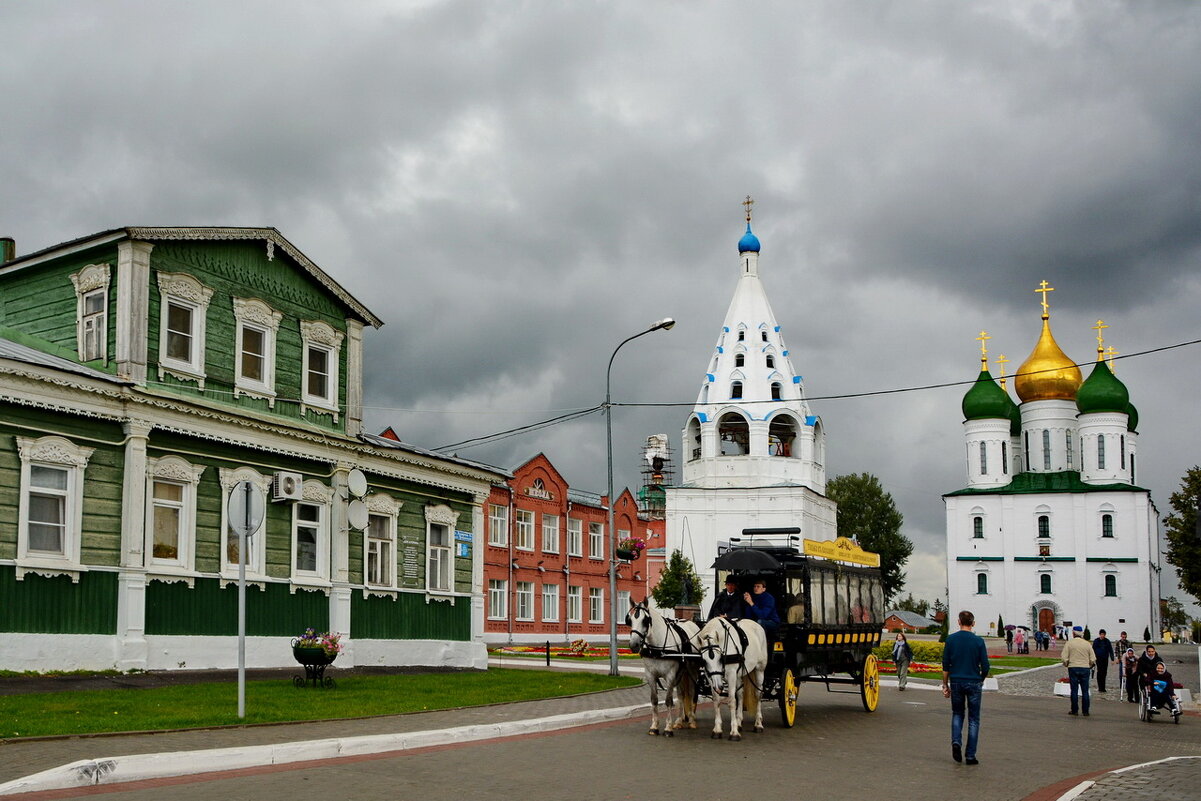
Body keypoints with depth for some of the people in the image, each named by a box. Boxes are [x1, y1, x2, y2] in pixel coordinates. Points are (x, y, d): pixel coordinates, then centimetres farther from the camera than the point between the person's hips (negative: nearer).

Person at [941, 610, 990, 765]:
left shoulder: (951, 640, -2)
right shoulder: (978, 641, -6)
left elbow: (945, 665, 0)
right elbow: (985, 667, -4)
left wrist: (945, 685, 8)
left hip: (956, 682, 1)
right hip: (974, 682, -1)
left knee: (957, 714, 19)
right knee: (973, 719, 8)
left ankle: (956, 742, -5)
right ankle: (970, 755, 5)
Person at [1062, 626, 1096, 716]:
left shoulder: (1069, 643, -3)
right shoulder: (1087, 643, 1)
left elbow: (1064, 658, -7)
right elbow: (1093, 659, 1)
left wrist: (1066, 664, 13)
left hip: (1073, 668, -1)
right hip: (1085, 668, 1)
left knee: (1074, 690, 5)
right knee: (1085, 691, 7)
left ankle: (1074, 710, 7)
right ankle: (1085, 711, 7)